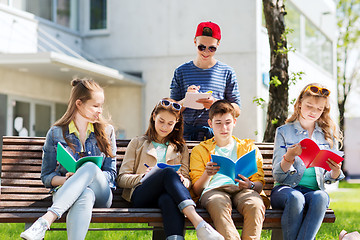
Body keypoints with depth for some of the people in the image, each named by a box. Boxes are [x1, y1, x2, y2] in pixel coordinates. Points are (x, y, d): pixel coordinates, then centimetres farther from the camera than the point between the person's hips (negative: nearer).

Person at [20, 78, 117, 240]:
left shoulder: (106, 132, 13)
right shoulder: (56, 133, 9)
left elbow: (111, 173, 10)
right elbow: (46, 176, 11)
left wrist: (84, 175, -11)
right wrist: (65, 179, -13)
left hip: (101, 195, 1)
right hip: (64, 192, -1)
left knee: (90, 167, -35)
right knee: (85, 196, -40)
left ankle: (45, 221, -48)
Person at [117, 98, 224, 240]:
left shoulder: (180, 148, 28)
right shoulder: (138, 143, 23)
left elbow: (187, 180, 18)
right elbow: (122, 179, 13)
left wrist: (183, 181, -8)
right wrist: (143, 177, -9)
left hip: (166, 194, 2)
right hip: (140, 195, -1)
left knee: (168, 199, -40)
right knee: (168, 172, -36)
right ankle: (199, 224, -56)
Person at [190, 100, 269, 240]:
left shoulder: (249, 147, 27)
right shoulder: (200, 150, 25)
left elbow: (259, 184, 17)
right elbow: (197, 190, 15)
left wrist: (250, 185, -8)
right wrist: (207, 174, -7)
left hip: (242, 190, 1)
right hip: (213, 190, -1)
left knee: (255, 205, -37)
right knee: (219, 205, -40)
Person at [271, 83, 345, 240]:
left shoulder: (328, 135, 15)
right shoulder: (284, 132, 7)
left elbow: (328, 179, 14)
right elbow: (278, 175, 0)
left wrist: (336, 171, -11)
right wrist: (290, 156, -20)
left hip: (315, 190, 2)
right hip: (285, 189, -2)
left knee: (321, 197, -35)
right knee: (296, 198, -38)